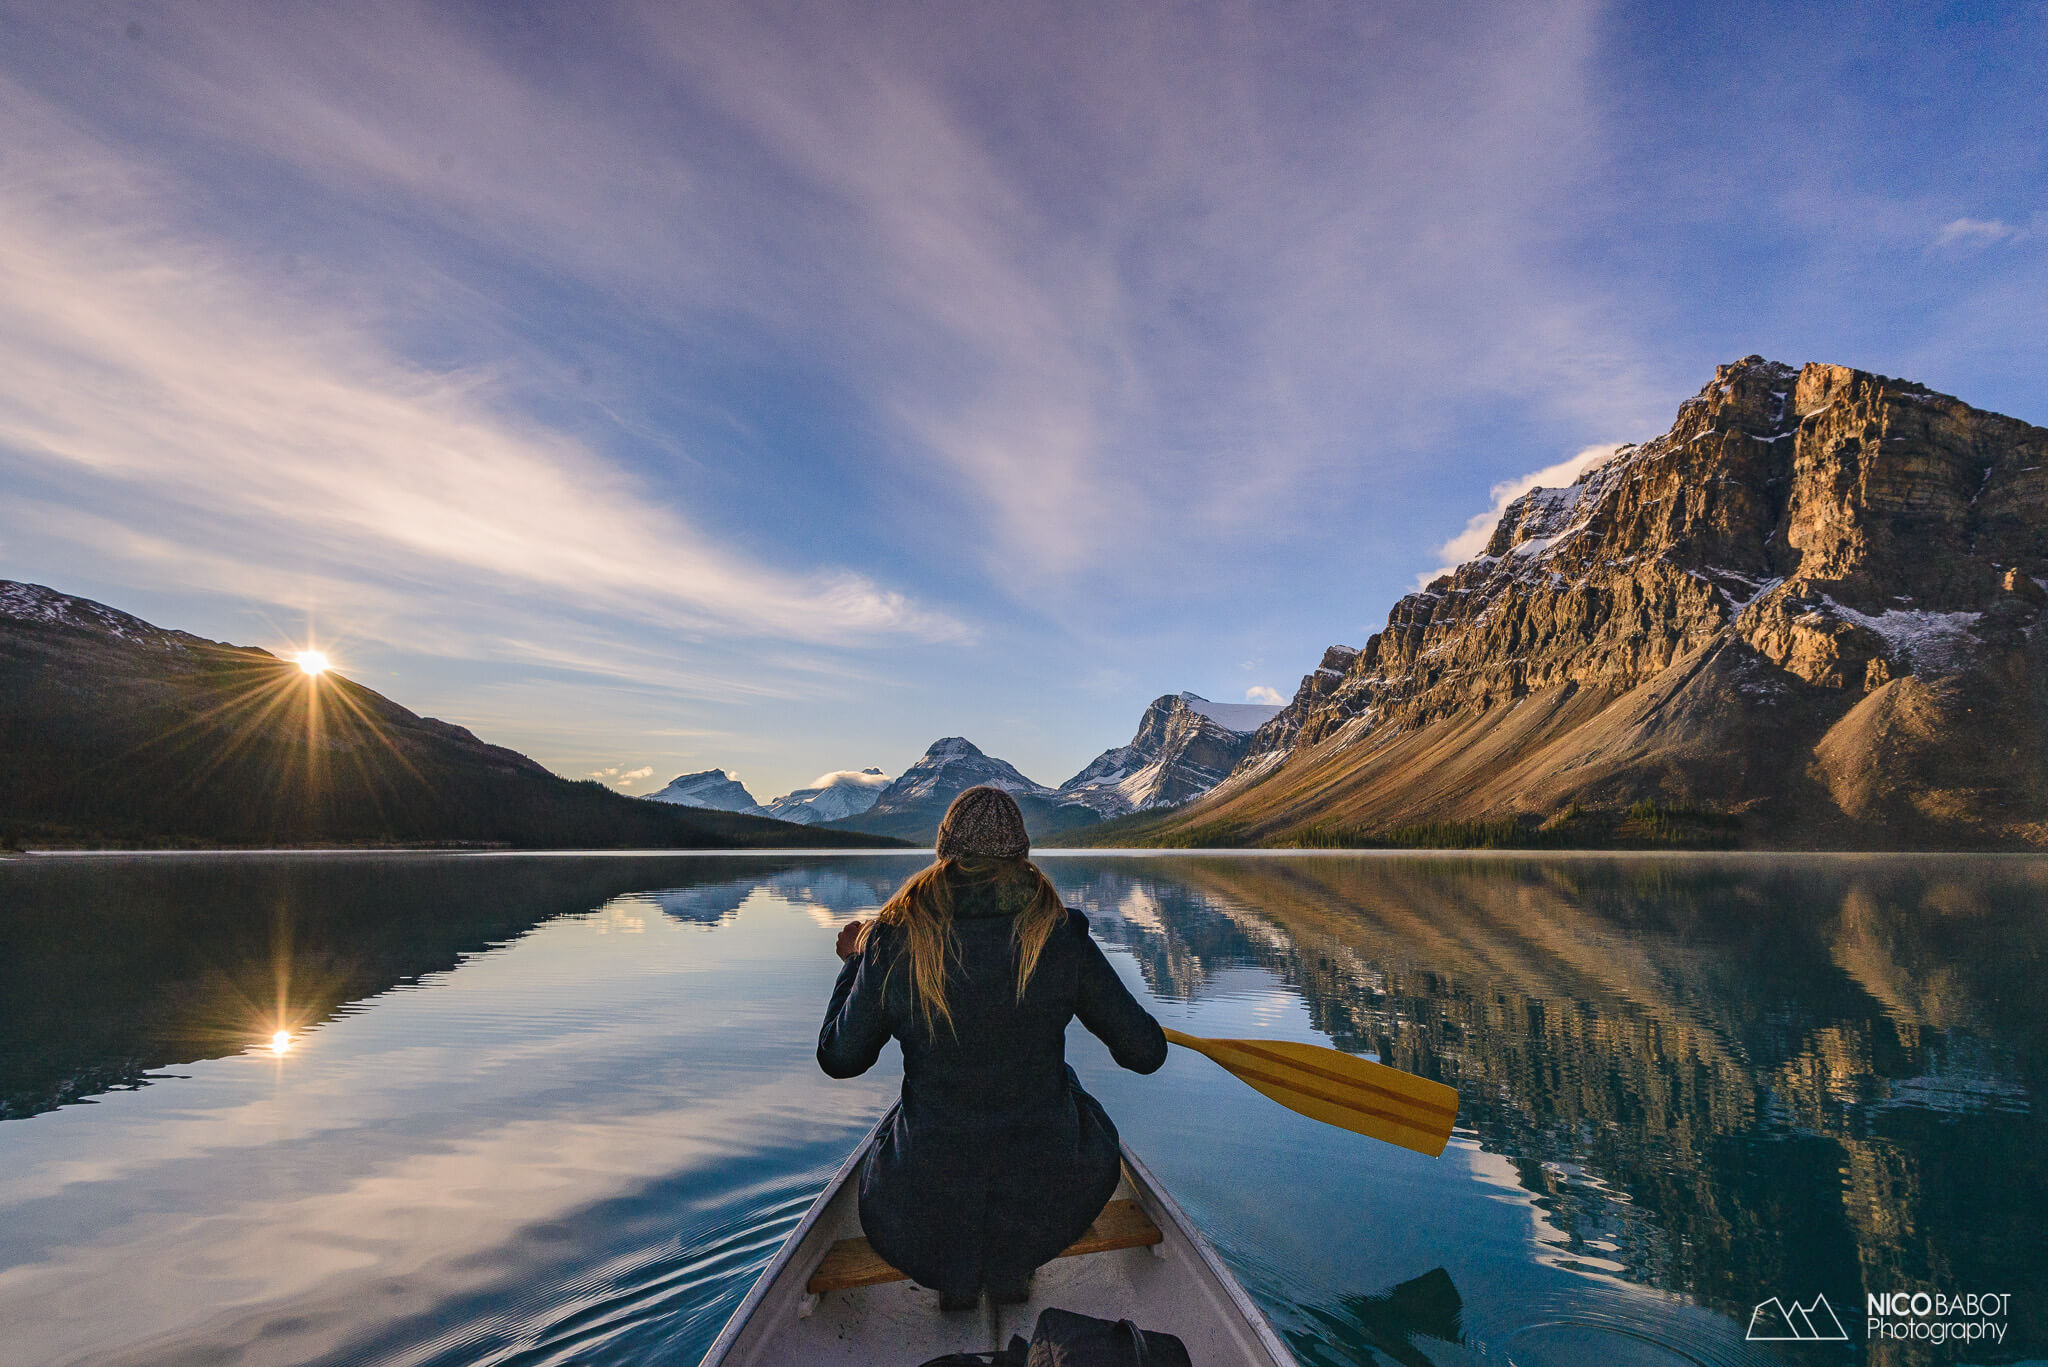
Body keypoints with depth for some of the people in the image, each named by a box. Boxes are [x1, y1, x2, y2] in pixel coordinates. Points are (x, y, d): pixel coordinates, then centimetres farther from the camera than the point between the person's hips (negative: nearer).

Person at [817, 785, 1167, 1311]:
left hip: (924, 1206, 1)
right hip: (1045, 1203, -1)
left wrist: (853, 963, 15)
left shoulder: (894, 944, -14)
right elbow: (1146, 1052, -6)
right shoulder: (1063, 940, -15)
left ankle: (955, 1274, 29)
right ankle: (1014, 1266, 31)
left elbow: (839, 1059, 0)